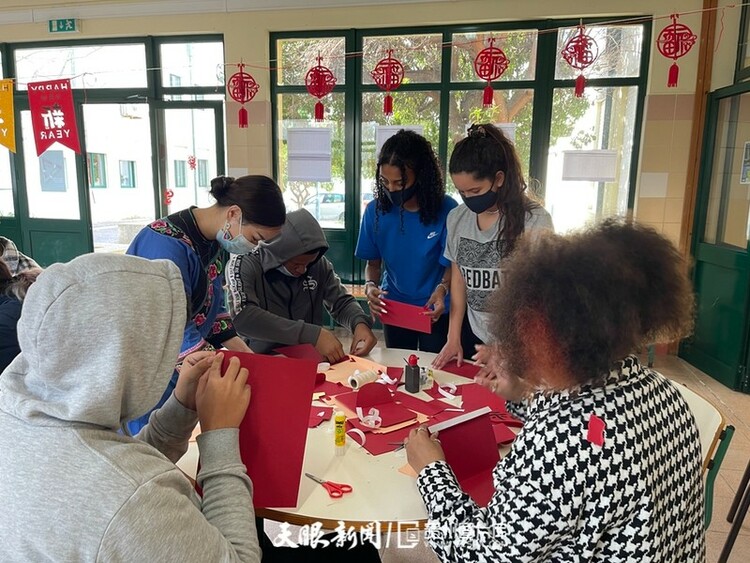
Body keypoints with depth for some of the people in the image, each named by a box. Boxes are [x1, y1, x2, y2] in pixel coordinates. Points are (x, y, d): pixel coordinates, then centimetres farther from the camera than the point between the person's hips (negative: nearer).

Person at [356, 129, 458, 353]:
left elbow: (452, 264, -11)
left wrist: (442, 288, -31)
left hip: (435, 310, -2)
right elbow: (373, 262, -2)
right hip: (393, 308, 2)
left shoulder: (446, 210, -19)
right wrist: (370, 285, -23)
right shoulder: (375, 210, -12)